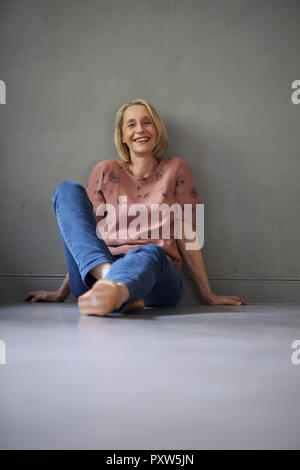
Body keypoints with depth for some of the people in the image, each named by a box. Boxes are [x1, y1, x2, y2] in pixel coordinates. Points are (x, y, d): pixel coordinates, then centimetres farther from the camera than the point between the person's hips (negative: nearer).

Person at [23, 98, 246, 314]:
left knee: (150, 253, -36)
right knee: (68, 190, -16)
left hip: (156, 275, -1)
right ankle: (108, 283, -40)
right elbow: (90, 229, 15)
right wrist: (62, 292, 11)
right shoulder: (105, 171, 16)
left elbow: (186, 236, 13)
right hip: (96, 274, 2)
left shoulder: (176, 169, 14)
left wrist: (209, 295, 11)